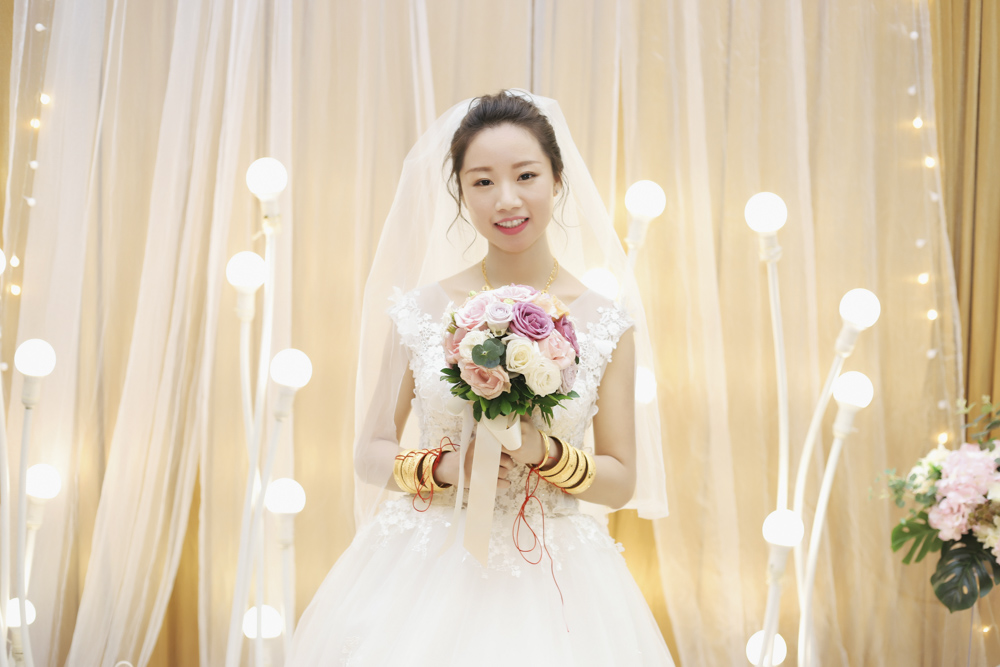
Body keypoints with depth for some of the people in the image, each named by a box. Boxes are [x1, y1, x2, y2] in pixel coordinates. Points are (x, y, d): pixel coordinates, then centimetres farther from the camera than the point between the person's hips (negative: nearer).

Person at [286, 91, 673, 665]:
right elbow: (371, 454, 5)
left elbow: (622, 481, 2)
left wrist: (545, 454, -16)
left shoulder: (604, 322, -2)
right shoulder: (421, 310, -2)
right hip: (427, 572, 0)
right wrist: (445, 465, -14)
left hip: (551, 579, 0)